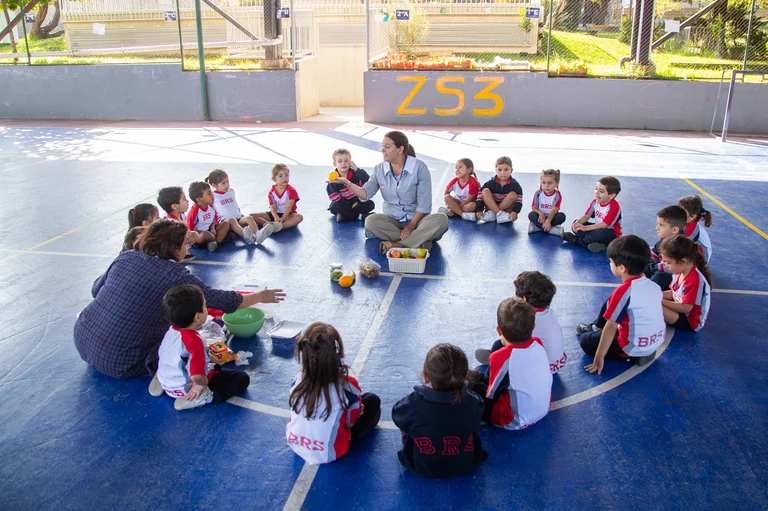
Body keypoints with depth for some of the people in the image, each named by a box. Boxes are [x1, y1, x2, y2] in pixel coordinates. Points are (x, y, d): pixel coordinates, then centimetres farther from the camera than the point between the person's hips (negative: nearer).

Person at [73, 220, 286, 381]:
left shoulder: (126, 257, 0)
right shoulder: (175, 275, -16)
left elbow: (96, 289, 12)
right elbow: (219, 300, -8)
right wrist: (261, 296, 5)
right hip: (119, 363, -6)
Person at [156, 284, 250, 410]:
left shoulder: (171, 331, -7)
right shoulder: (194, 341, -33)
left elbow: (161, 354, 12)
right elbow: (197, 377, -41)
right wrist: (202, 384, -19)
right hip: (187, 390, -9)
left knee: (216, 366, 34)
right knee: (242, 378, -12)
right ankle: (204, 398, -20)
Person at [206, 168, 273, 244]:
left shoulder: (231, 191, 21)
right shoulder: (213, 196, 4)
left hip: (239, 218, 5)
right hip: (225, 220, -5)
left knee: (249, 217, -27)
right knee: (231, 220, -39)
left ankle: (257, 234, -58)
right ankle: (247, 236, -70)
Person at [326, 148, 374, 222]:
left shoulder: (355, 174, -8)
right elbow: (334, 198, -16)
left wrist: (357, 169, -31)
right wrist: (351, 205, -20)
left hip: (357, 202, 2)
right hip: (343, 204, -2)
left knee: (370, 204, -20)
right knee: (334, 208, -33)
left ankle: (344, 215, -21)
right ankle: (360, 216, -28)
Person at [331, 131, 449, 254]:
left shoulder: (419, 167, -10)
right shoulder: (380, 169, 2)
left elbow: (424, 203, -11)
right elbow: (365, 194, -6)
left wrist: (411, 225, -18)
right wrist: (347, 183, -21)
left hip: (416, 219, -2)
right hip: (392, 220, 3)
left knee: (441, 219, -32)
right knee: (371, 221, -29)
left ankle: (396, 245, -34)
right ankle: (419, 242, -29)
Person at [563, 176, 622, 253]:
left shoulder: (614, 207, -24)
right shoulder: (595, 202, 0)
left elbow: (604, 224, -31)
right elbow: (586, 216, 0)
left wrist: (585, 228, -40)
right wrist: (578, 222, -24)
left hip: (611, 234, -8)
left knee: (600, 233, -42)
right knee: (575, 225, -3)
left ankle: (576, 240, -18)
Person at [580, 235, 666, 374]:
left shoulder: (624, 291, -25)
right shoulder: (654, 285, -3)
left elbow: (611, 327, -21)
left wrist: (599, 358, -14)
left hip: (635, 348, -8)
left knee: (586, 341, 11)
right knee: (610, 304, 18)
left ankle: (633, 357, 3)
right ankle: (597, 328, 42)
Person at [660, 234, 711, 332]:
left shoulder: (695, 280, -29)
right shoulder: (681, 272, -1)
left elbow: (685, 308, -26)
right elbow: (673, 293, 11)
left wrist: (661, 301, -22)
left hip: (690, 322, -10)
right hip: (680, 308, 10)